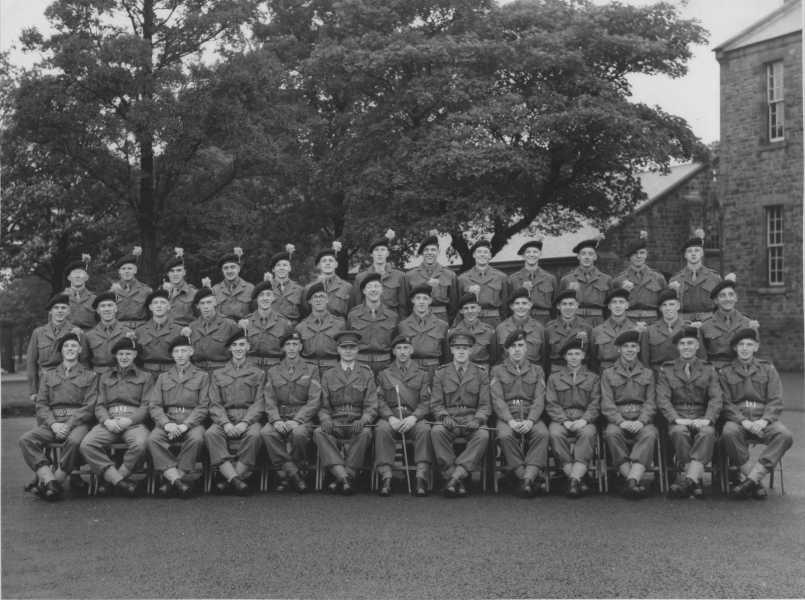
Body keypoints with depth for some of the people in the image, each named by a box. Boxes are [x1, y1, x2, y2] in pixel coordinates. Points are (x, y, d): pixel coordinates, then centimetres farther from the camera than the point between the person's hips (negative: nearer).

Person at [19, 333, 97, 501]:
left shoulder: (90, 376, 14)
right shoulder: (48, 375, 22)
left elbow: (89, 406, 2)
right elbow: (40, 404, 12)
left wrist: (69, 425, -13)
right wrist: (53, 424, -8)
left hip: (78, 422, -3)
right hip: (52, 422, 3)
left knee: (74, 441, -38)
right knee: (25, 440, -27)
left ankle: (51, 481, -25)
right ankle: (50, 481, -37)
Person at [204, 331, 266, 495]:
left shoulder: (258, 374, 15)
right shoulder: (217, 374, 18)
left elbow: (259, 404, 5)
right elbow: (215, 404, 8)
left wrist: (244, 423, -14)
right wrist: (225, 423, -13)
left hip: (249, 418, -1)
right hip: (224, 419, 1)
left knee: (254, 435, -36)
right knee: (210, 434, -33)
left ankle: (229, 479, -32)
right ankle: (235, 480, -41)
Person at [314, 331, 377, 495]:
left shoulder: (366, 374, 11)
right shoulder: (328, 375, 15)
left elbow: (371, 407, 4)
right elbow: (323, 406, 10)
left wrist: (363, 421, -18)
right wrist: (325, 420, -13)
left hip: (358, 424, -1)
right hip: (334, 424, 1)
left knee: (365, 433, -35)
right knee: (319, 432, -31)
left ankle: (345, 477, -29)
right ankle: (345, 479, -39)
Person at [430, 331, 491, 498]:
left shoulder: (481, 374, 12)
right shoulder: (441, 374, 12)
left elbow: (485, 405, 7)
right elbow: (436, 404, 7)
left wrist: (477, 419, -15)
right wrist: (445, 417, -15)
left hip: (472, 420, 0)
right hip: (449, 420, 0)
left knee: (483, 435, -34)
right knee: (436, 431, -34)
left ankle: (457, 475, -34)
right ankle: (454, 478, -30)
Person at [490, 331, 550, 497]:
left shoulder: (537, 370, 16)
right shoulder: (497, 370, 13)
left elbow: (539, 400, 4)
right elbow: (497, 400, 1)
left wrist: (530, 421, -16)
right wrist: (510, 421, -17)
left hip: (531, 416, 1)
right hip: (507, 417, -1)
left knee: (542, 433, -33)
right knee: (505, 435, -35)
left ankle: (528, 478, -39)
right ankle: (535, 479, -31)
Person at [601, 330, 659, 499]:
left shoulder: (647, 373, 19)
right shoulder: (608, 373, 14)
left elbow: (651, 403, 8)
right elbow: (607, 404, 4)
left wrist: (641, 421, -12)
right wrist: (621, 421, -14)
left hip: (641, 420, 1)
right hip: (618, 420, -1)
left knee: (650, 433, -34)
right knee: (611, 433, -35)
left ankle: (632, 481, -43)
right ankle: (635, 482, -36)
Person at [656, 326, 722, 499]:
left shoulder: (708, 370, 15)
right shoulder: (666, 370, 13)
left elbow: (716, 399, 3)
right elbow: (662, 400, 1)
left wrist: (707, 420, -16)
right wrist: (676, 419, -17)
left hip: (702, 419, 0)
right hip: (678, 420, 0)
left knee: (708, 432, -34)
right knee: (679, 432, -35)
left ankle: (688, 479, -43)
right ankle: (695, 480, -33)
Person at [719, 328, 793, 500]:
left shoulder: (768, 369, 15)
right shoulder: (725, 373, 13)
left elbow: (775, 401, 5)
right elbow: (726, 403, 3)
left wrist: (764, 421, -15)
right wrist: (743, 421, -16)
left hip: (764, 419, 1)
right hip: (738, 419, -1)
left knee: (785, 435, -31)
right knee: (728, 433, -37)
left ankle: (750, 479, -32)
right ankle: (757, 483, -28)